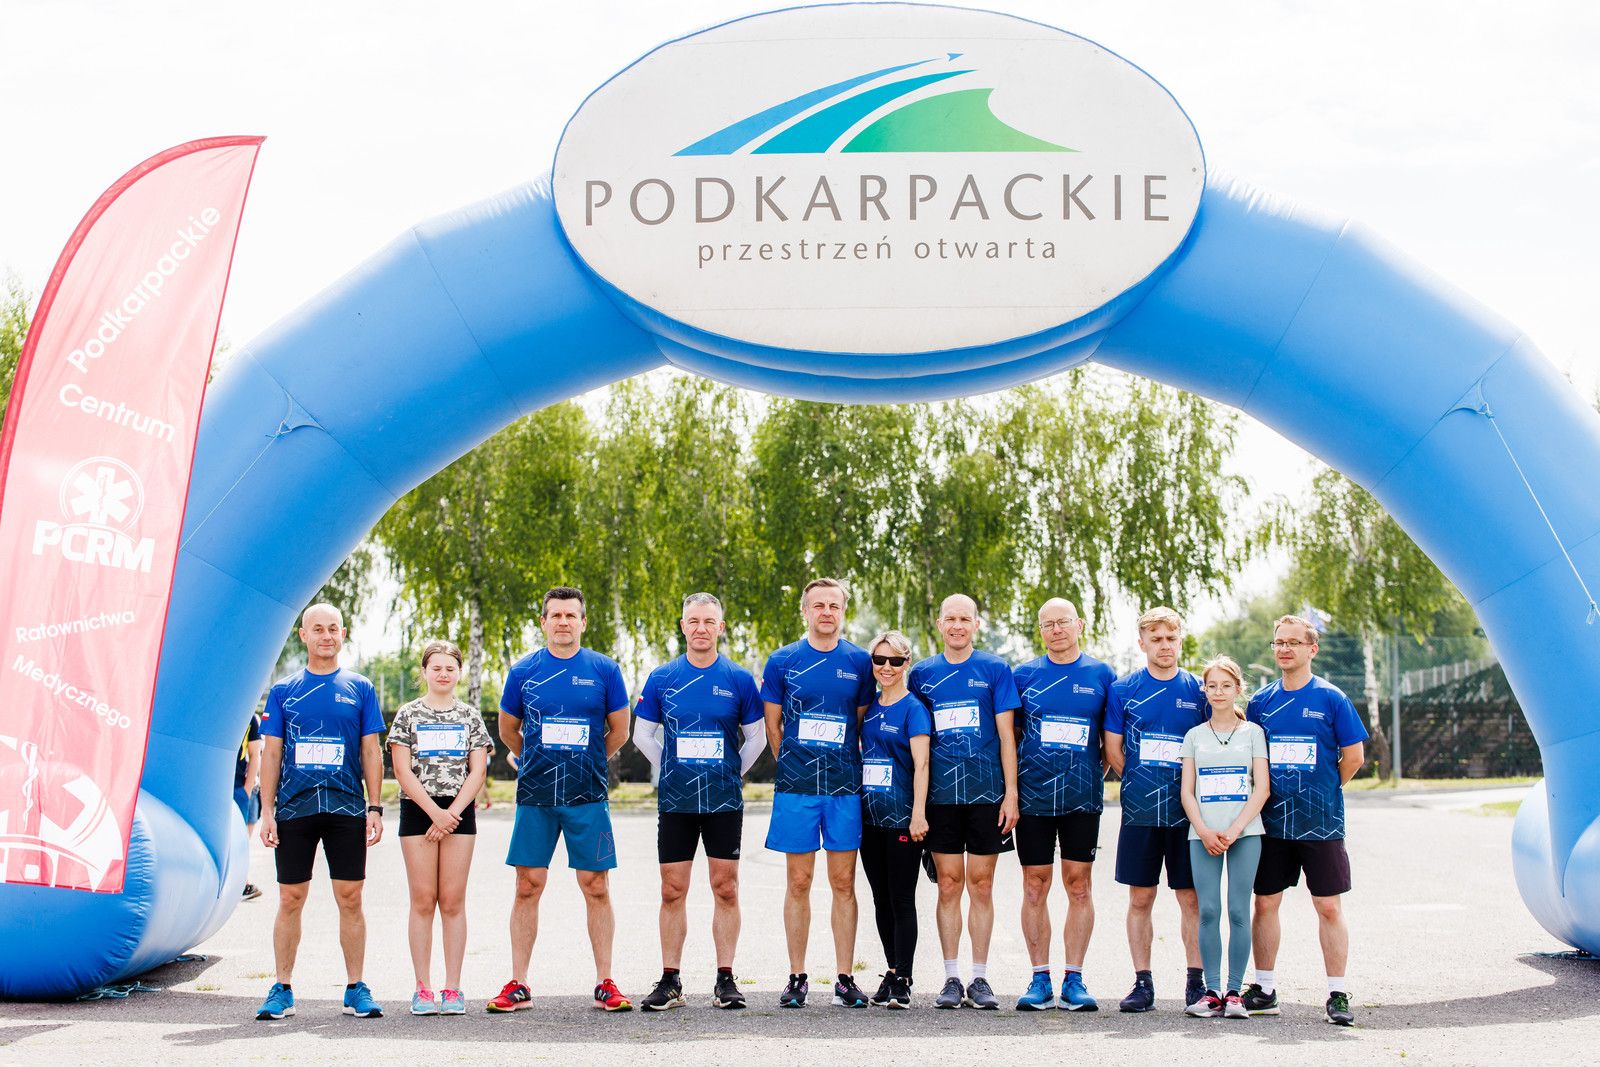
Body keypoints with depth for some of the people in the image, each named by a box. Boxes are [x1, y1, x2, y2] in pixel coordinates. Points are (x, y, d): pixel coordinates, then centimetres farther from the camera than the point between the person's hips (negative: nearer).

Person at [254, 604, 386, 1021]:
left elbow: (371, 752, 7)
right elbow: (271, 754, 7)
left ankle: (356, 990, 8)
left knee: (350, 898, 1)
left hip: (347, 809, 0)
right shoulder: (283, 690, 8)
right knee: (290, 900, 3)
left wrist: (375, 807, -1)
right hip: (294, 809, 0)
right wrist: (267, 810, -1)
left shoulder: (360, 689, 7)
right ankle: (283, 990, 12)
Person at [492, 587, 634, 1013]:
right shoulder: (524, 671, 5)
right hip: (535, 797, 1)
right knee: (528, 886, 1)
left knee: (596, 889, 0)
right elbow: (508, 730, 17)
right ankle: (518, 985, 8)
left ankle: (604, 983, 9)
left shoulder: (604, 670, 2)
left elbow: (619, 730, 11)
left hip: (587, 797, -1)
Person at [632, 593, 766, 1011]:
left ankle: (725, 980, 8)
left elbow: (757, 736, 9)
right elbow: (642, 733, 13)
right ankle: (670, 981, 9)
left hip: (724, 800, -1)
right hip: (675, 800, 1)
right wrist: (674, 770, 9)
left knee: (725, 889, 0)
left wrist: (732, 773, 5)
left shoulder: (739, 679, 1)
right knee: (673, 891, 2)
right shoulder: (662, 678, 4)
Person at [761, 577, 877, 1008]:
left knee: (843, 882, 3)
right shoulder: (782, 661, 3)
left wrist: (851, 769, 7)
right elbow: (772, 725, 9)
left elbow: (864, 722, 11)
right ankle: (797, 977, 10)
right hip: (796, 787, -1)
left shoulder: (859, 662, 5)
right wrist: (795, 766, 7)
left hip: (845, 787, 1)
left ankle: (845, 978, 9)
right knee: (799, 883, 3)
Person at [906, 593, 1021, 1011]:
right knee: (949, 884, 3)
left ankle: (980, 979, 8)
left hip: (986, 790, -1)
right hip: (940, 792, 1)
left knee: (981, 885, 2)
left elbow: (1006, 734, 2)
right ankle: (952, 979, 9)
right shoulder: (922, 674, 9)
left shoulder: (994, 670, 4)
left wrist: (1011, 793, -5)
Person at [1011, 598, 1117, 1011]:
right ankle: (1040, 978, 9)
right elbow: (1011, 735, 12)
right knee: (1035, 885, 2)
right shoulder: (1024, 675, 6)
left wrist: (1095, 775, 2)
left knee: (1079, 885, 1)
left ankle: (1074, 979, 7)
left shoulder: (1101, 676, 5)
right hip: (1033, 795, 0)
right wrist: (1012, 784, 4)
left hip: (1082, 798, 0)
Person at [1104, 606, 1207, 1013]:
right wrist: (1141, 786, 1)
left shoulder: (1198, 690, 5)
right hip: (1139, 811, 0)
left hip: (1187, 810, 0)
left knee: (1191, 898, 2)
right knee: (1140, 898, 2)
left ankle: (1196, 983, 10)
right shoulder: (1123, 690, 4)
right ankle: (1142, 983, 9)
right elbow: (1112, 751, 6)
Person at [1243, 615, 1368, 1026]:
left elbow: (1354, 756, 1)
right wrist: (1264, 794, 6)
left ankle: (1338, 995, 5)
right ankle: (1264, 990, 16)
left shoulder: (1331, 698, -1)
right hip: (1271, 821, 3)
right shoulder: (1261, 701, 8)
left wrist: (1322, 792, 6)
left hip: (1321, 822, -3)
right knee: (1265, 903, 5)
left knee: (1329, 907, -1)